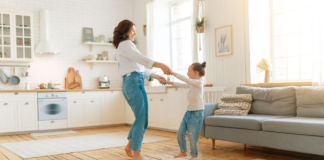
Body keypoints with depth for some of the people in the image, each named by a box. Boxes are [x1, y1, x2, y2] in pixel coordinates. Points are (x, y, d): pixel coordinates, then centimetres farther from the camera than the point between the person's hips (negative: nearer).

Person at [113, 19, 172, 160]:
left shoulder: (122, 47, 25)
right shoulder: (126, 44, -4)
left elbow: (137, 68, 24)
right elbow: (142, 59, -20)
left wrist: (156, 76, 21)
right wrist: (162, 65, -27)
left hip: (129, 83, 10)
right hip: (134, 82, -10)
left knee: (140, 118, 15)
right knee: (142, 119, -4)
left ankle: (129, 146, 17)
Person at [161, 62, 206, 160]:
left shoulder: (198, 83, -13)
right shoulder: (191, 84, 14)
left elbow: (185, 79, -26)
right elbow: (181, 85, 22)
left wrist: (173, 73, -23)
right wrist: (168, 82, 18)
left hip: (197, 113, -9)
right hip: (189, 111, 9)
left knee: (192, 136, -4)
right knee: (180, 133, 12)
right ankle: (183, 151, 29)